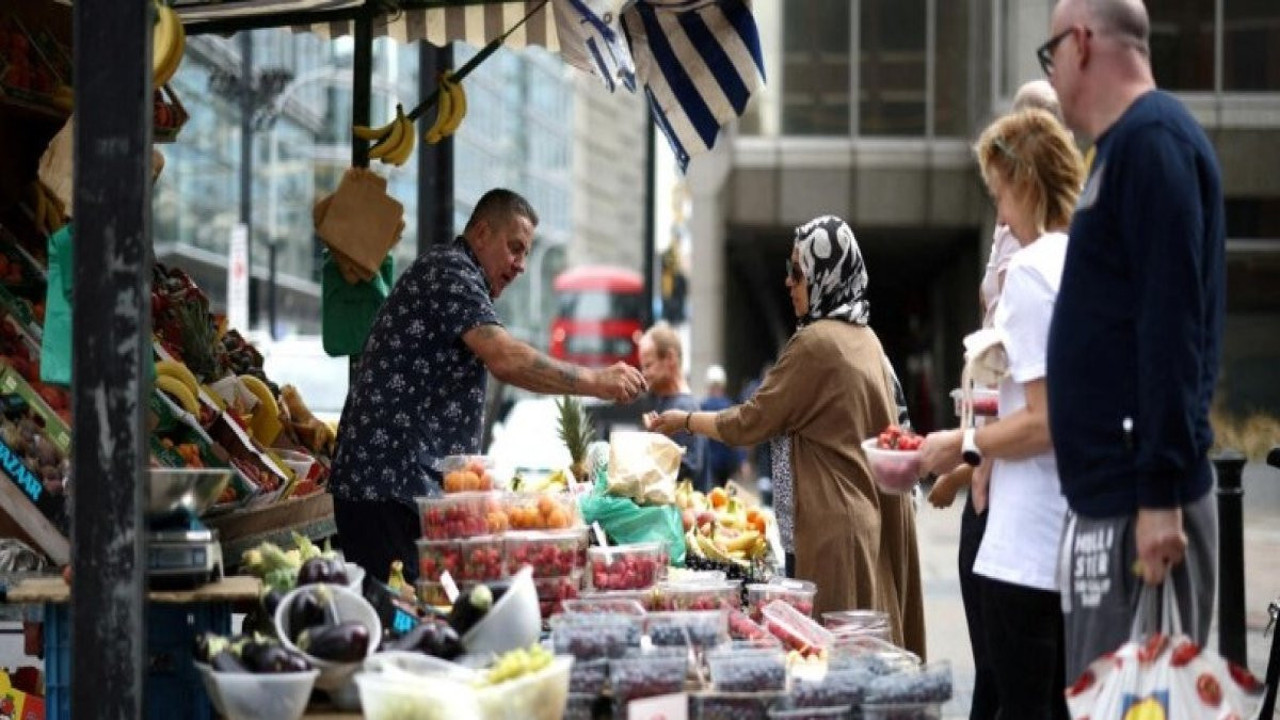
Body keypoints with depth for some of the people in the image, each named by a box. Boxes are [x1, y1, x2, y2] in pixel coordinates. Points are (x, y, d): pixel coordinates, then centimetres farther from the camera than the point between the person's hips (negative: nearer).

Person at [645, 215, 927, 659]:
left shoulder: (816, 343, -14)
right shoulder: (864, 339, 11)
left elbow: (752, 422, -8)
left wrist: (686, 421, 6)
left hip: (836, 523, -9)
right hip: (877, 514, 9)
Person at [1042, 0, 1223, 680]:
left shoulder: (1151, 140, -11)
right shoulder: (1126, 144, 18)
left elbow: (1170, 329, -19)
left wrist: (1159, 495, -22)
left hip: (1139, 497, -10)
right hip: (1107, 492, 10)